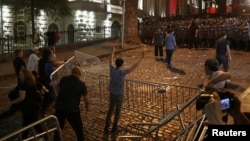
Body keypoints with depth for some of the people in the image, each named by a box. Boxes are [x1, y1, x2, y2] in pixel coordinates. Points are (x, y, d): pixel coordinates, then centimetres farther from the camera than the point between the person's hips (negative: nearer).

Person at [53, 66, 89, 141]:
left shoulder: (63, 79, 6)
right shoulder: (81, 84, -5)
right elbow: (86, 100, -2)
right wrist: (87, 107, 19)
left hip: (59, 107, 4)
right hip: (72, 109, -4)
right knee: (79, 130, 13)